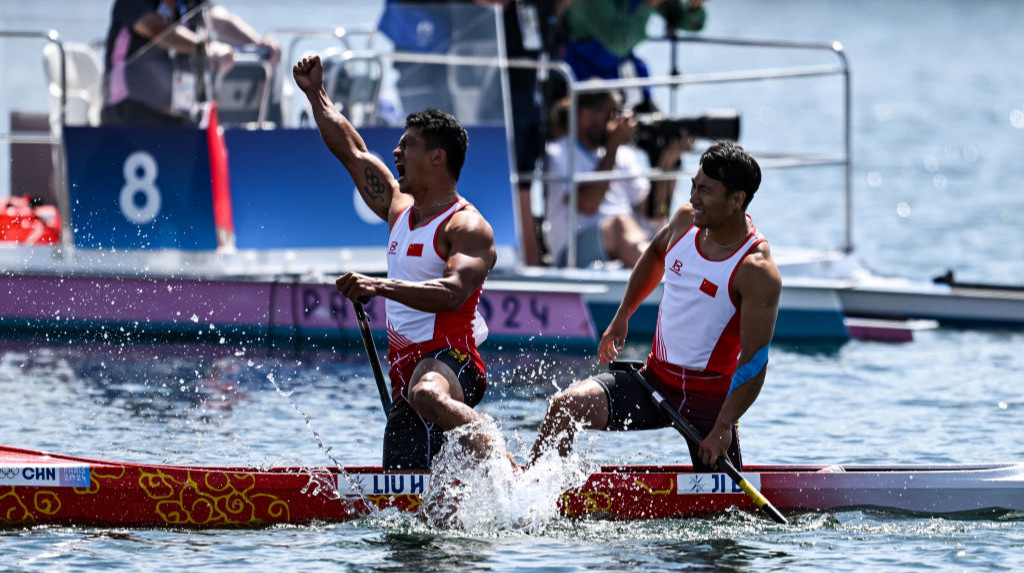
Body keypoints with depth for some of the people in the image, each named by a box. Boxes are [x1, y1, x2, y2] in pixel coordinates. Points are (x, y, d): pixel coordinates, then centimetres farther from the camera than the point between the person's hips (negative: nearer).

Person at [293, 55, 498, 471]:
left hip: (450, 361, -9)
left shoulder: (466, 226, -9)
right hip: (406, 369, 9)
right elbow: (351, 152, 29)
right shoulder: (400, 210, 18)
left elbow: (454, 293, -26)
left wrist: (382, 287, -37)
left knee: (429, 395, -44)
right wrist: (315, 94, 31)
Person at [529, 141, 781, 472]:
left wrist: (724, 427, -27)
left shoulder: (757, 272, -20)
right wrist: (621, 318, 23)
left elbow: (754, 362, -22)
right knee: (565, 406, -14)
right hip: (656, 378, 5)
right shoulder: (686, 220, -1)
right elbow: (655, 255, 24)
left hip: (710, 395, -5)